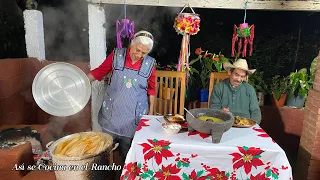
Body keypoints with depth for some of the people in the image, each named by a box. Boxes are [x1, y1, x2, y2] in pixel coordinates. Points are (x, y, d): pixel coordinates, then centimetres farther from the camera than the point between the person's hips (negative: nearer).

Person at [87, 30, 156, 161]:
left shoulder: (150, 64, -4)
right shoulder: (116, 55, -5)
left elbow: (151, 89, 5)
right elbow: (99, 71, 3)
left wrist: (151, 111, 8)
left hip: (133, 115, 0)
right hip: (112, 111, 1)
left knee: (128, 152, 12)